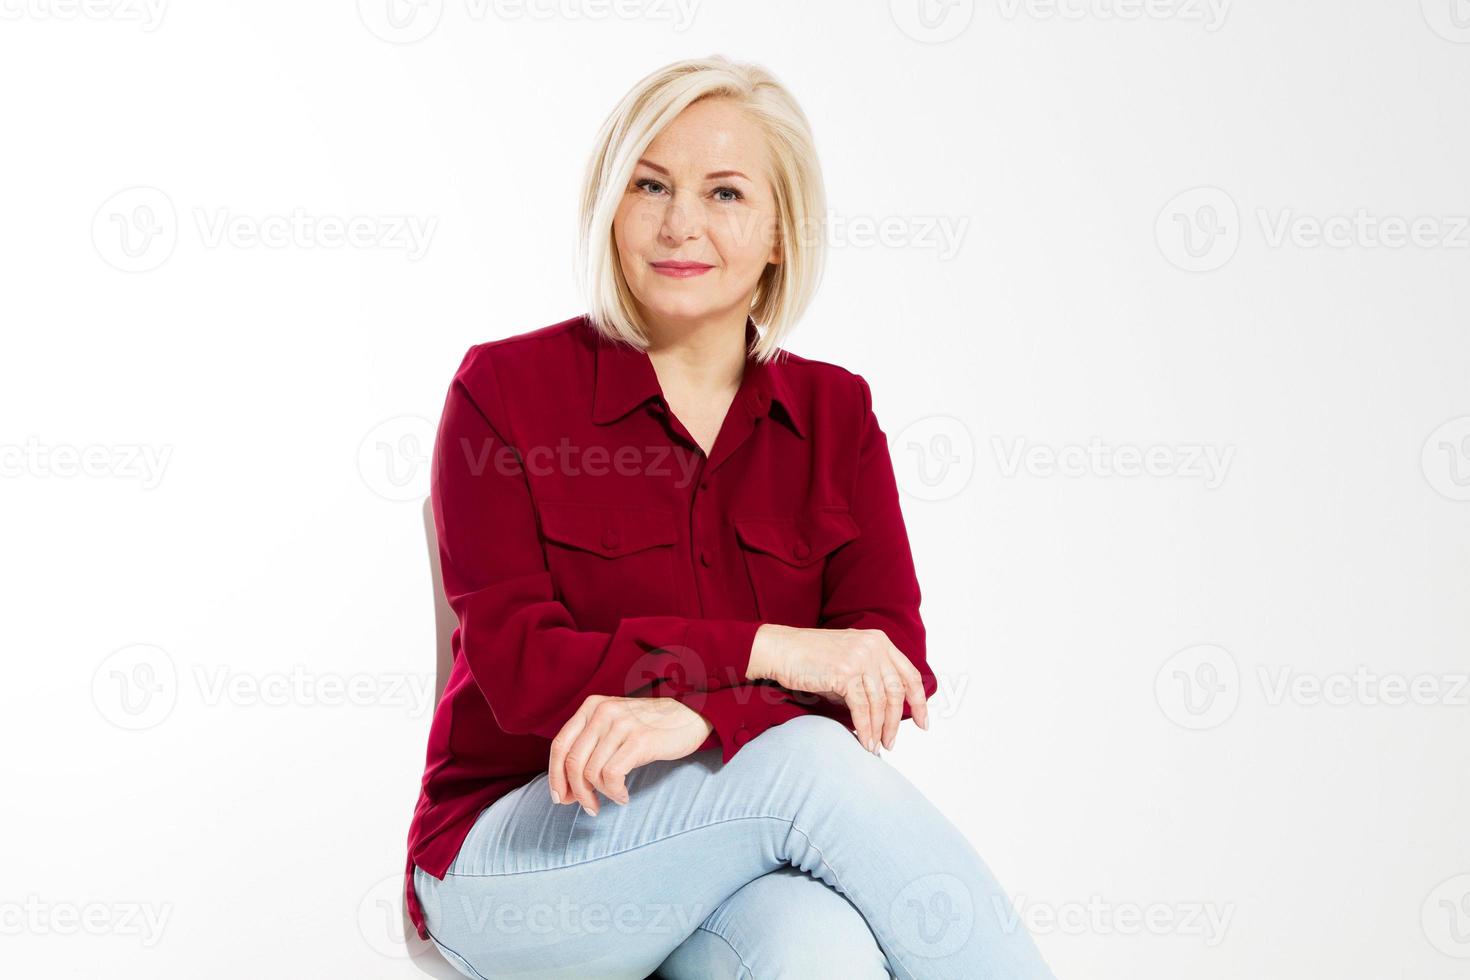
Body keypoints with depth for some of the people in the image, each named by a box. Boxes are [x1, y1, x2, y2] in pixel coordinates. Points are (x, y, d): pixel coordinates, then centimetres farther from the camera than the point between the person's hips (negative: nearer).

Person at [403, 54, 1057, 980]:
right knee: (807, 756, -31)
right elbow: (518, 668, -12)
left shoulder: (833, 412, 7)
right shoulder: (507, 388, -2)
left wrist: (697, 712, -27)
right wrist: (763, 651, -24)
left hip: (749, 852, 2)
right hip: (513, 862, -2)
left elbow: (891, 660, -7)